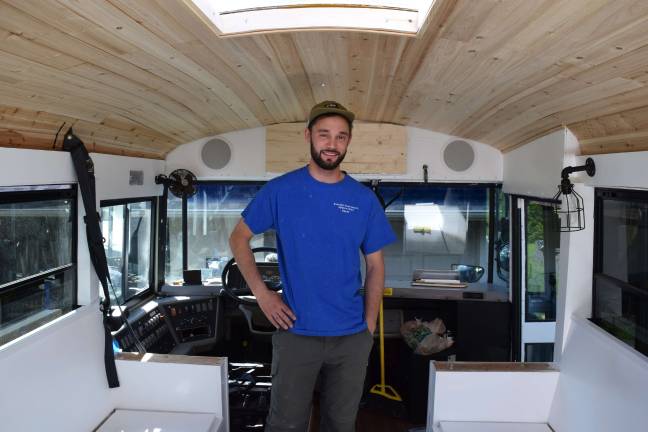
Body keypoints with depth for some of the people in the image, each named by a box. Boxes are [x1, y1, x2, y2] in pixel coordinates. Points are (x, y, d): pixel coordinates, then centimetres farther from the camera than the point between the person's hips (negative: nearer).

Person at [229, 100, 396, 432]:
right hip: (296, 333, -2)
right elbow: (238, 238, 3)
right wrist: (261, 292, -6)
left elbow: (375, 266, 5)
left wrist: (369, 326, 1)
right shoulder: (280, 190, -6)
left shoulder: (364, 199, 0)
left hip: (352, 337, 2)